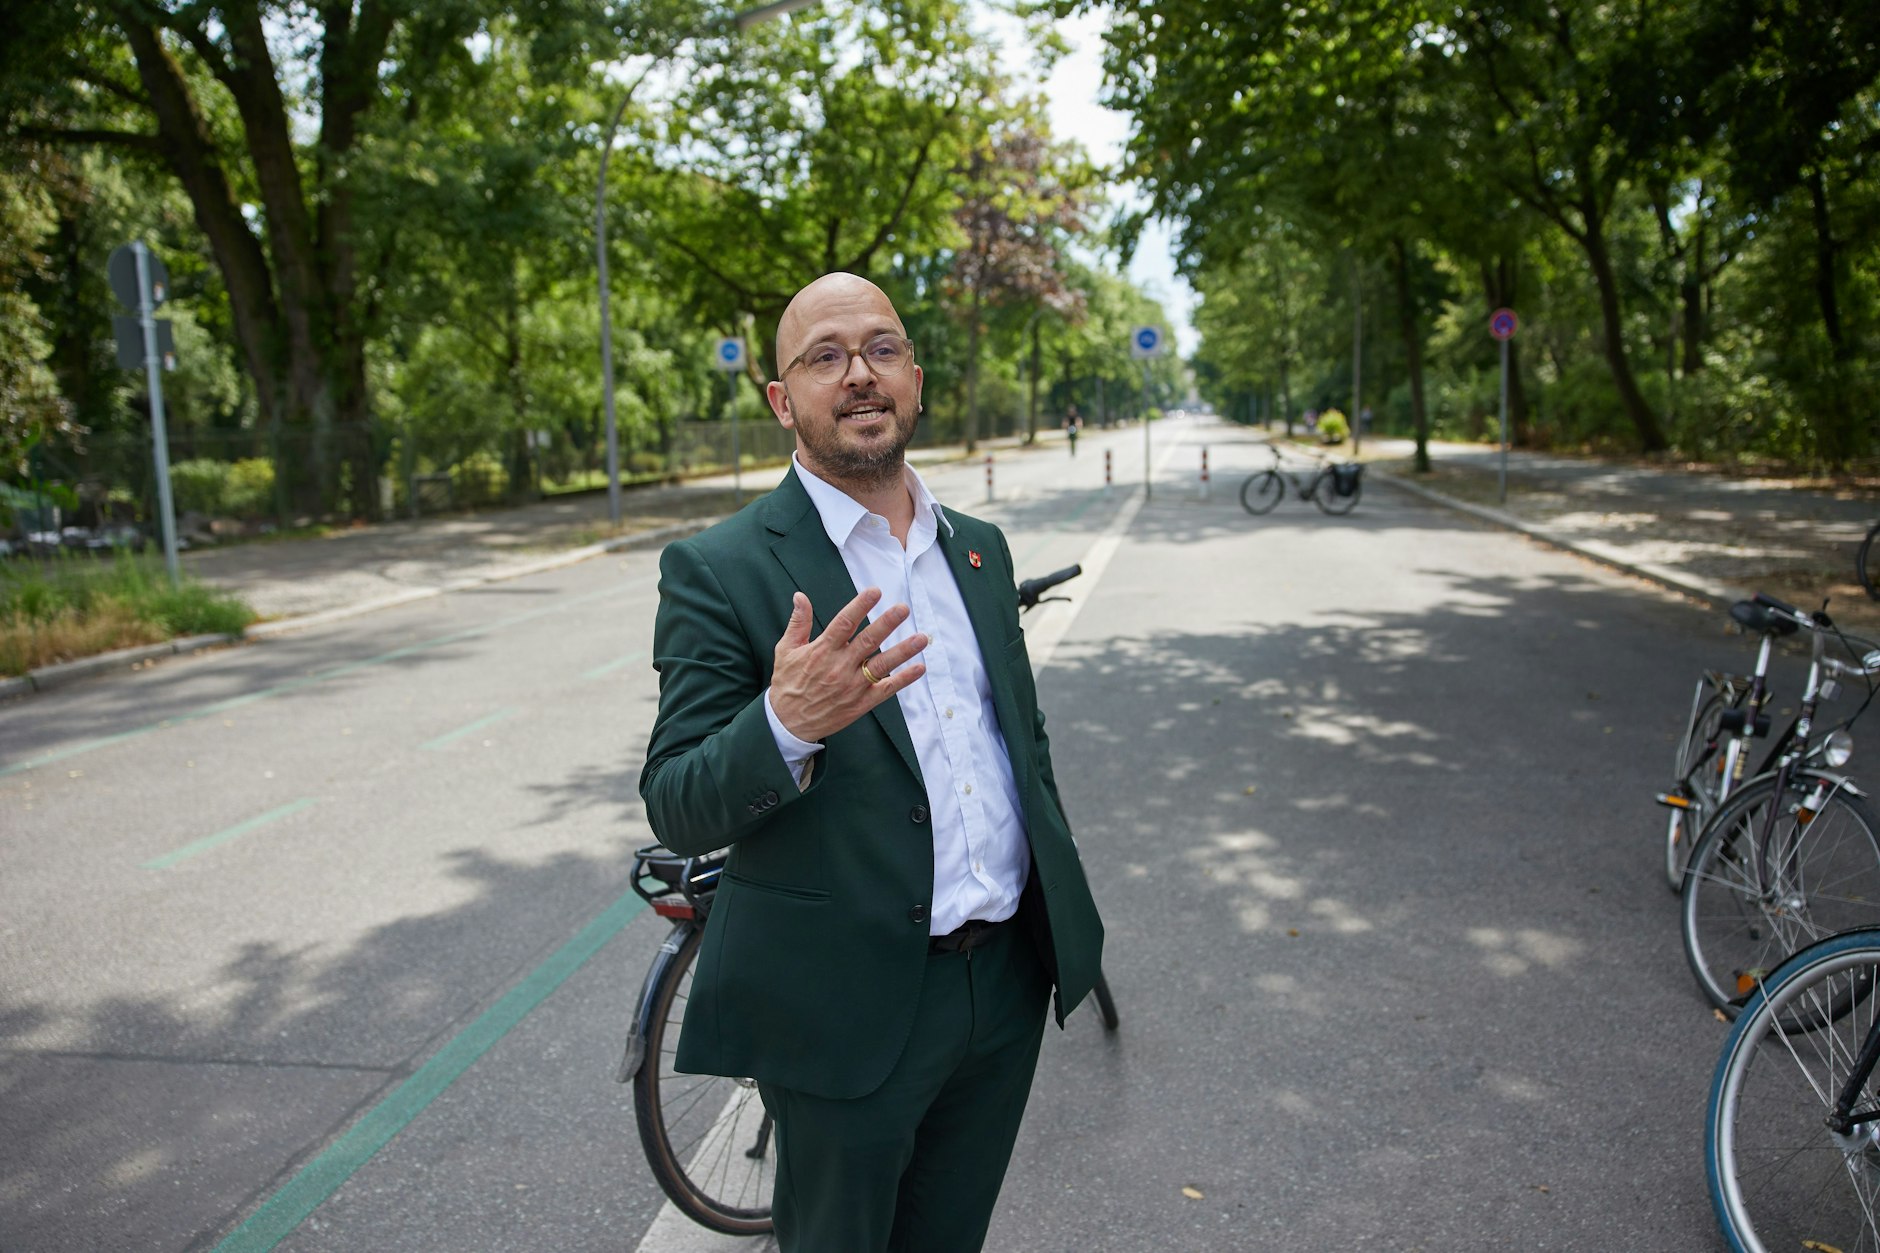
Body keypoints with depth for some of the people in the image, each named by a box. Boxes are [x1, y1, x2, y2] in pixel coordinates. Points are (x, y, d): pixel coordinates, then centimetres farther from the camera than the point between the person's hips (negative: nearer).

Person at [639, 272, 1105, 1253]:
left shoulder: (979, 547, 7)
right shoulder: (720, 571, -12)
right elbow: (675, 811, -15)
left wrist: (1062, 905, 17)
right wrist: (787, 726, -34)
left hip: (1007, 983, 6)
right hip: (849, 1012, -5)